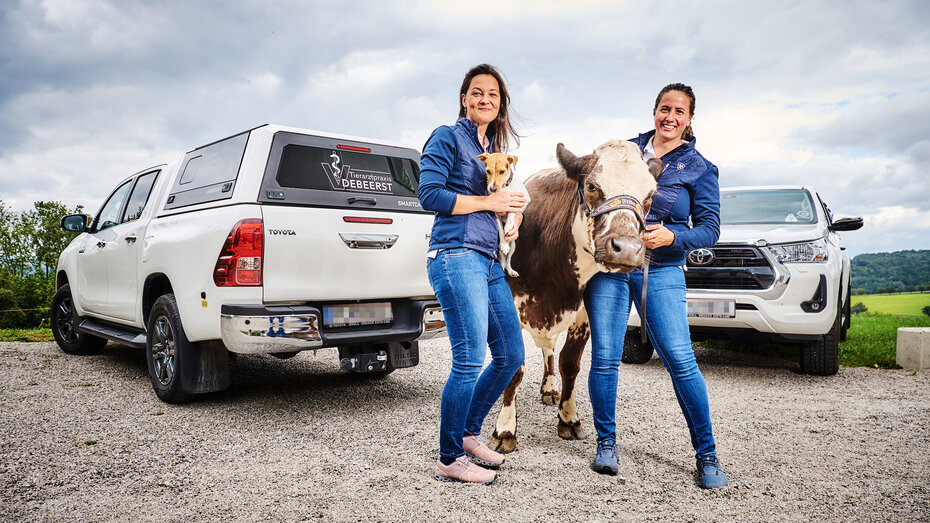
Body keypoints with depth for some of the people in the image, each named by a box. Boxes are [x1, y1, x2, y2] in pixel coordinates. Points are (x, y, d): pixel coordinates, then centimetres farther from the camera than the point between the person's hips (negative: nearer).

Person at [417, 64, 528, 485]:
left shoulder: (495, 149, 23)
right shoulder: (447, 138, 0)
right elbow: (429, 194, -11)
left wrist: (515, 214, 6)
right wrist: (488, 203, -10)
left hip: (488, 261, 9)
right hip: (455, 256, -9)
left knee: (511, 355, 10)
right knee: (470, 360, -10)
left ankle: (469, 433, 27)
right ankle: (449, 459, 6)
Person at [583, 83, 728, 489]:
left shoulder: (699, 168, 2)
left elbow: (710, 229, -2)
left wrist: (672, 236, -20)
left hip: (661, 272, -2)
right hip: (609, 264, 2)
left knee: (680, 361, -6)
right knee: (605, 358, 2)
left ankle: (706, 455, 11)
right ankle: (606, 442, 21)